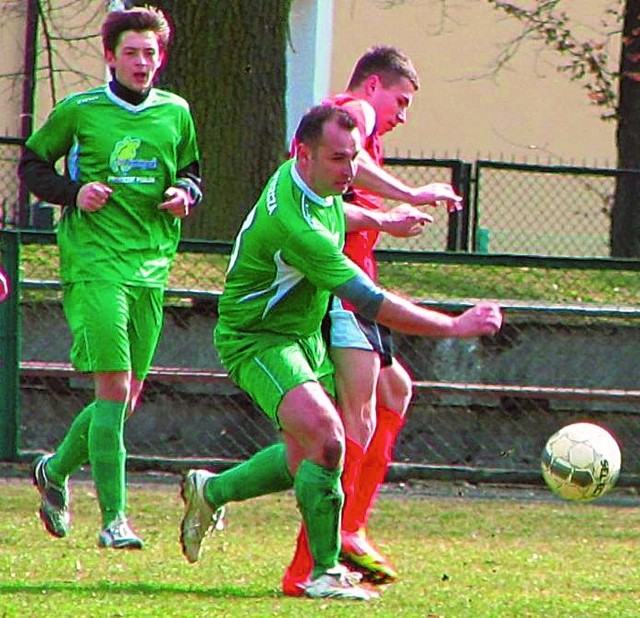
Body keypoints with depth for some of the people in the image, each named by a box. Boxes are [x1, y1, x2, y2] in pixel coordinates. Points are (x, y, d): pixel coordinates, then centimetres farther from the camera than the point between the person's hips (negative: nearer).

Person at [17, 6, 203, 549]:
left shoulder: (175, 113, 10)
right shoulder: (79, 112, 0)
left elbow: (190, 172, 24)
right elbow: (32, 165, 9)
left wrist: (185, 194, 1)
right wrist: (74, 192, -9)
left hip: (151, 266, 5)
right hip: (94, 262, -5)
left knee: (127, 396, 8)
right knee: (113, 388, -14)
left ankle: (57, 469, 33)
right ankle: (114, 519, -12)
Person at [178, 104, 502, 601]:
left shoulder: (311, 180, -4)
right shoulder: (291, 222, -33)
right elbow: (371, 303, -31)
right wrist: (456, 327, -26)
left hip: (305, 333, 10)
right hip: (256, 339, -10)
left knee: (305, 458, 14)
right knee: (326, 437, -26)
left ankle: (210, 491, 36)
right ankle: (325, 573, -16)